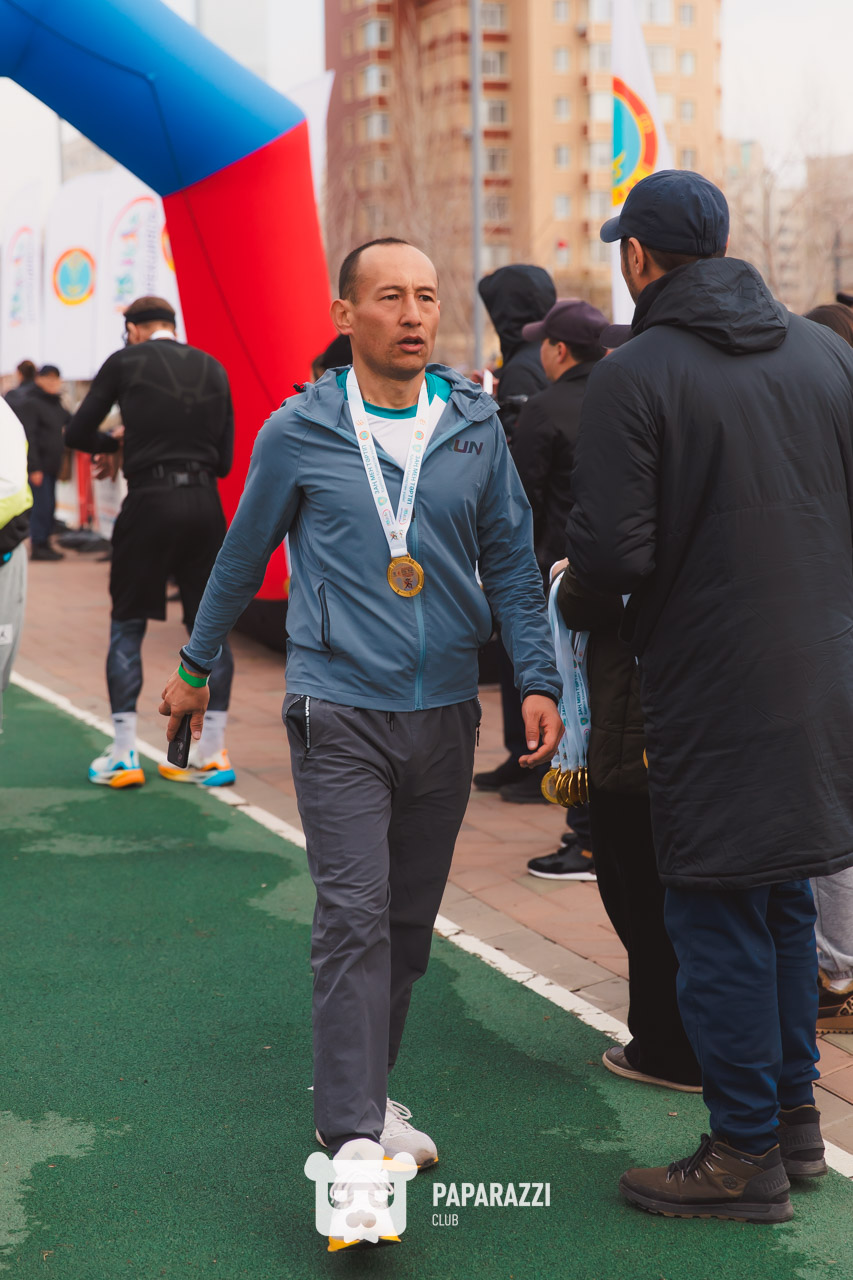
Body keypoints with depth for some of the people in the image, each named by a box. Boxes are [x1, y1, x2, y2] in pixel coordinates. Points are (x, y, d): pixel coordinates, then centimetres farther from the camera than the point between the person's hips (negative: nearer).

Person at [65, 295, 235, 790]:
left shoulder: (126, 362, 3)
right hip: (205, 504, 3)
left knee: (128, 625, 7)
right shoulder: (213, 369, 12)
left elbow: (78, 434, 6)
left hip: (150, 501, -3)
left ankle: (124, 754, 5)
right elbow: (225, 458, 12)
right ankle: (213, 753, 12)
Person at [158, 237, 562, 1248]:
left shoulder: (474, 426, 4)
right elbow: (242, 557, 9)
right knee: (354, 916, -11)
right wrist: (195, 667, 18)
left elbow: (511, 561, 8)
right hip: (340, 712, -3)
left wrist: (537, 680, -2)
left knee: (411, 917, 13)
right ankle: (352, 1137, -8)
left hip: (444, 711, 4)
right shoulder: (299, 433, -3)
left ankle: (366, 1090, 30)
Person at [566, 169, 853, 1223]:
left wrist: (578, 554, 4)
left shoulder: (633, 377, -13)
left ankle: (746, 1155, 14)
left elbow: (611, 554, -18)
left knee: (716, 915, 5)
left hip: (711, 685, -6)